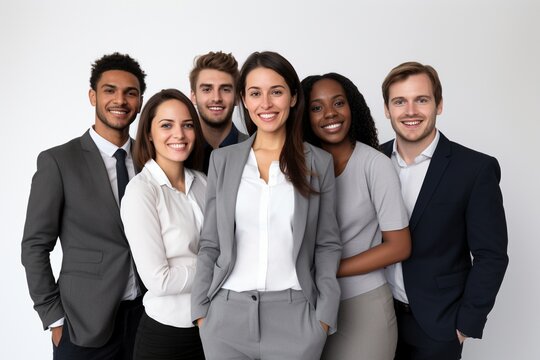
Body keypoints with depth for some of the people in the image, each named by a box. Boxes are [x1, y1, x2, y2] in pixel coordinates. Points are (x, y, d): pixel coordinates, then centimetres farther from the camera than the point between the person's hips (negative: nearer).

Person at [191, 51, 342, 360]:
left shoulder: (320, 163, 1)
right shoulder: (222, 160, 4)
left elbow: (328, 245, 3)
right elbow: (210, 244, 6)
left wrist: (325, 314, -4)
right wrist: (201, 309, 2)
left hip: (294, 315, -1)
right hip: (227, 314, 1)